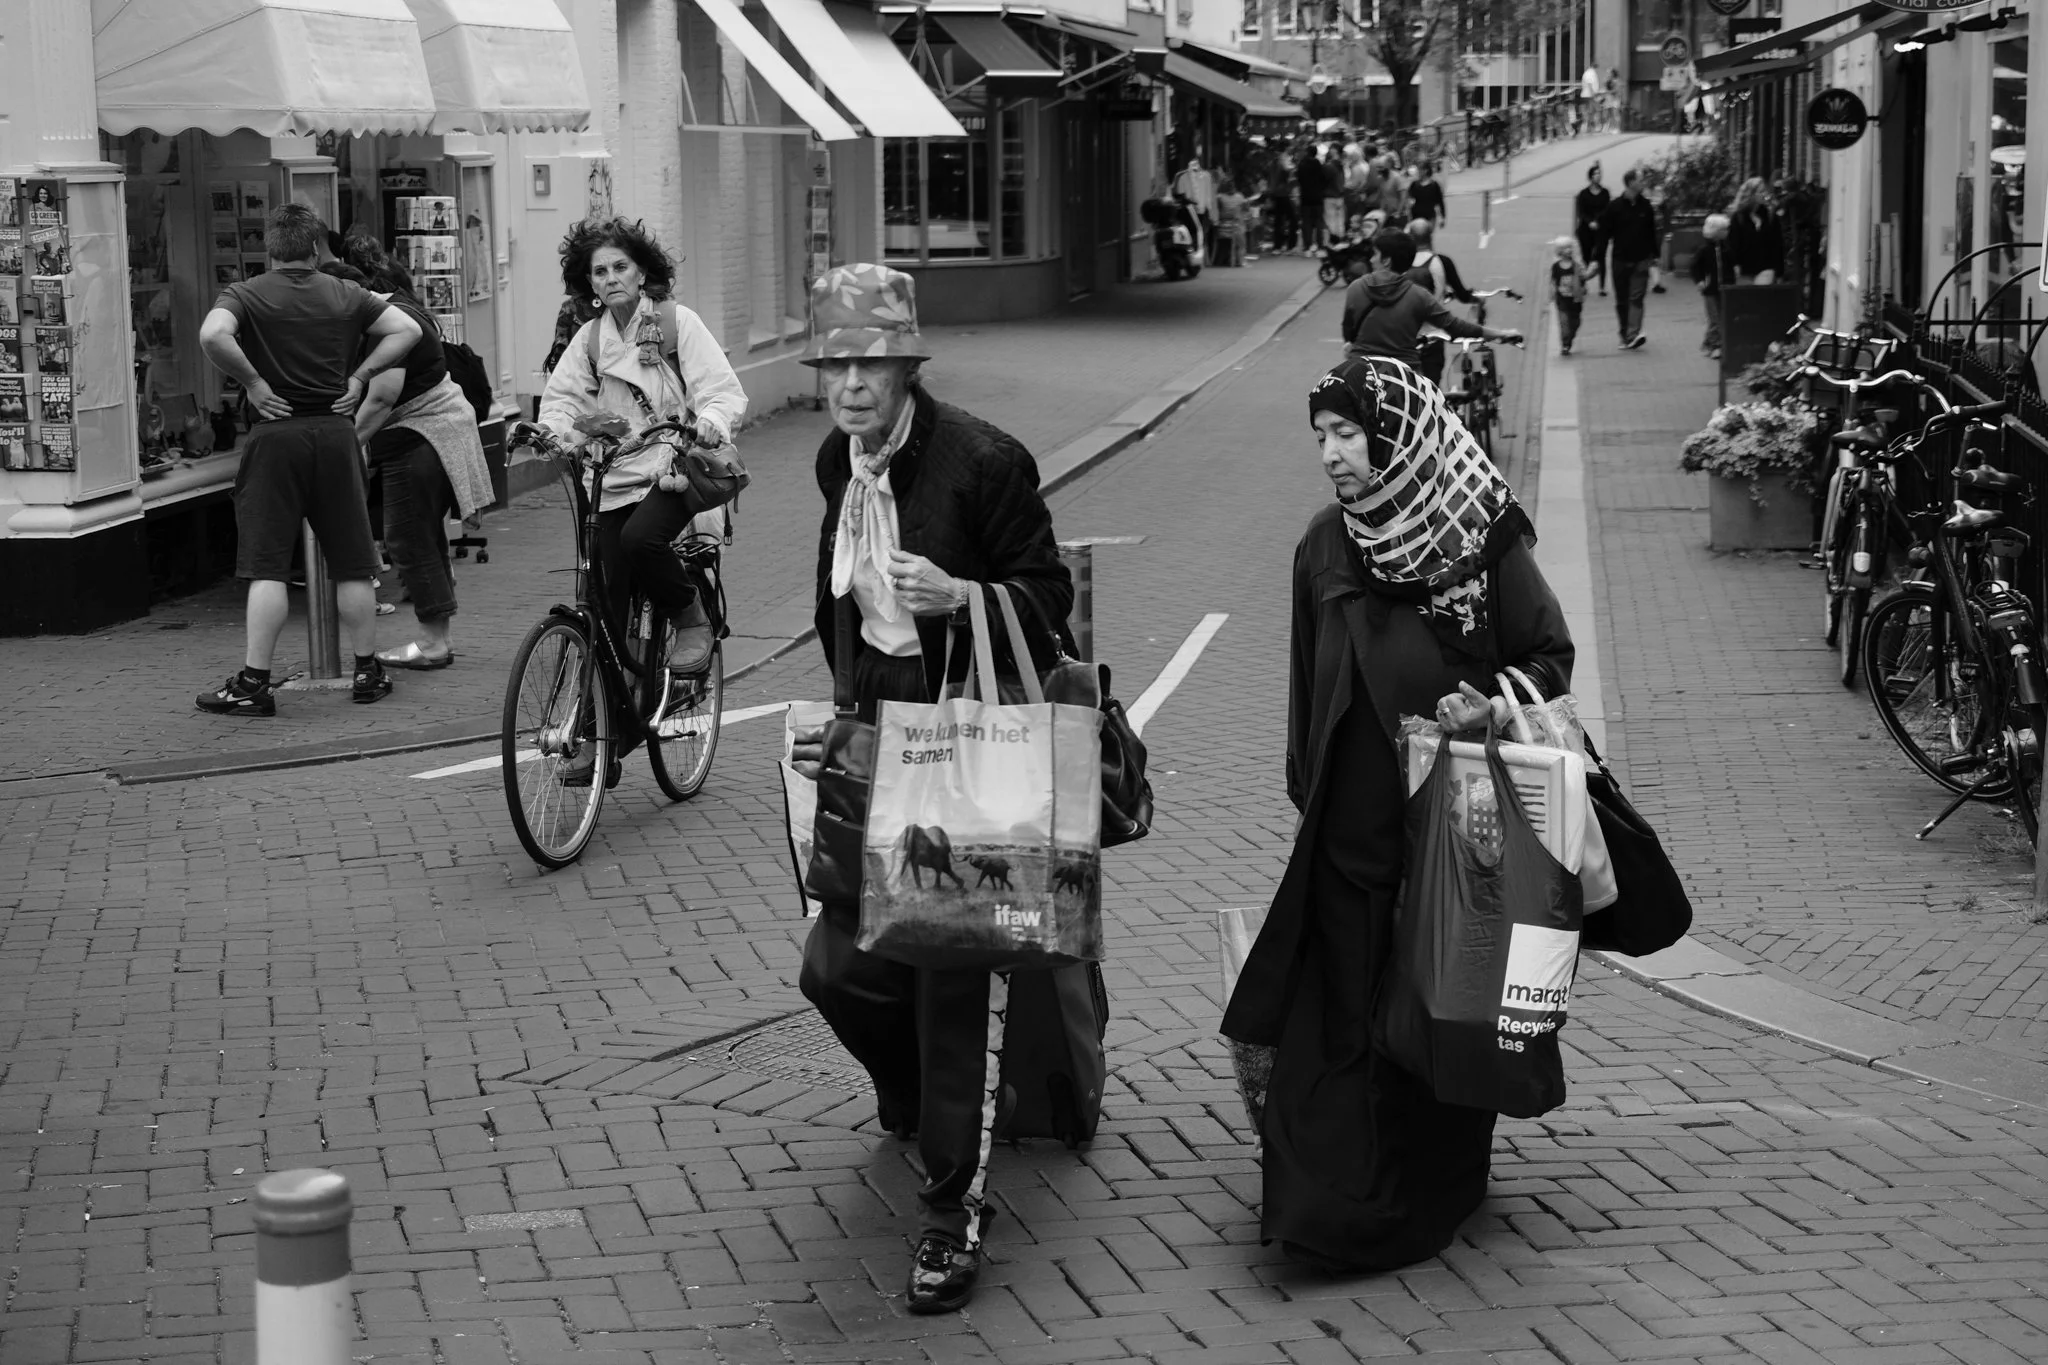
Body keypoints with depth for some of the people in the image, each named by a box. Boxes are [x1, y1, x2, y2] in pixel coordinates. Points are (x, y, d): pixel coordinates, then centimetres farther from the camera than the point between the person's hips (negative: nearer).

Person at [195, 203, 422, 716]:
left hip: (276, 433, -2)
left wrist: (252, 381, -10)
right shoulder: (345, 295, 7)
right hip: (336, 431, 3)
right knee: (352, 565, 10)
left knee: (267, 567, -3)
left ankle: (253, 683, -5)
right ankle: (367, 671, 17)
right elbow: (407, 329, 3)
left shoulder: (245, 295, -2)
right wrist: (359, 376, 4)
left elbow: (212, 336, -21)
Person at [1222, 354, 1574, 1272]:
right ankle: (1329, 1204, 4)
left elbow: (1551, 657, -1)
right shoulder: (1326, 545, 5)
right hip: (1352, 821, 3)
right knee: (1339, 1006, -1)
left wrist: (1490, 706, -19)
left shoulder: (1484, 538, -7)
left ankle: (1433, 1191, 21)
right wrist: (1306, 789, 12)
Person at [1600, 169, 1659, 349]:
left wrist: (1655, 255, 11)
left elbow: (1652, 233, 11)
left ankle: (1633, 335, -20)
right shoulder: (1615, 207, -3)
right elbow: (1604, 232, -1)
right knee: (1622, 301, 8)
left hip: (1641, 260, 0)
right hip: (1620, 259, 0)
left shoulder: (1646, 206, 3)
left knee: (1636, 298, -11)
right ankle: (1626, 335, 20)